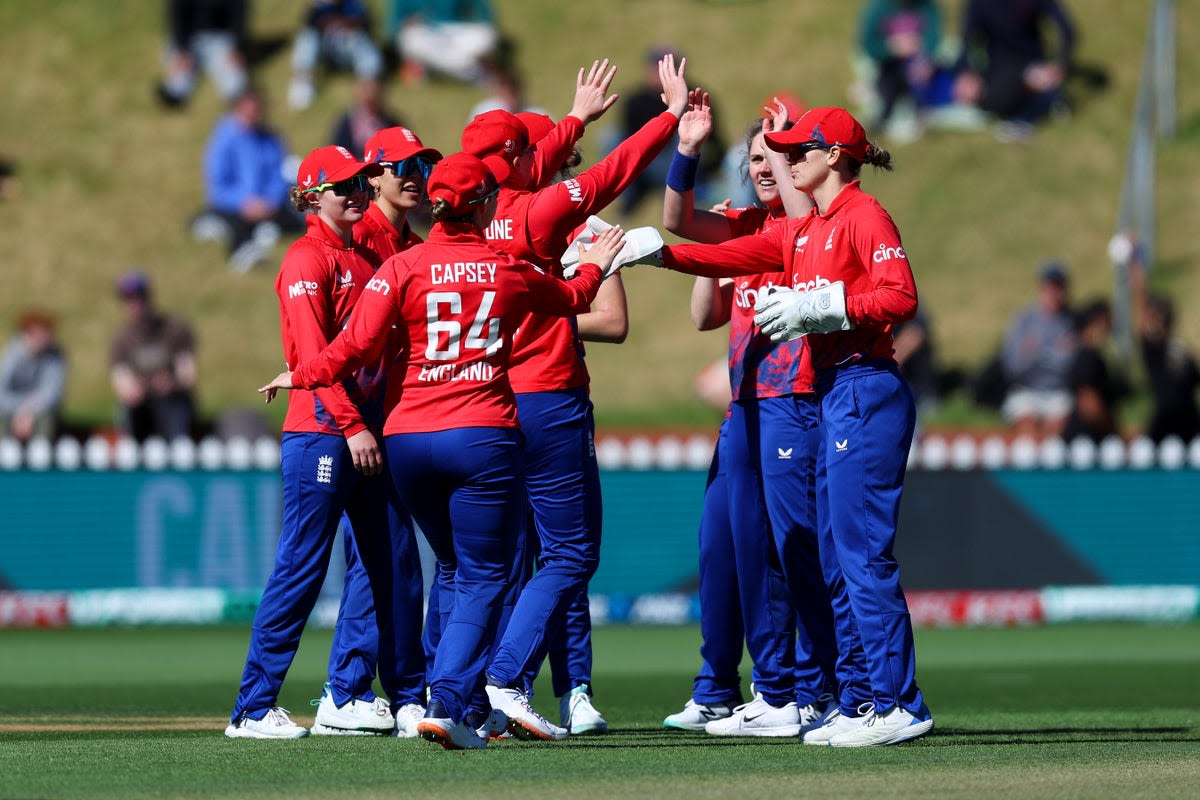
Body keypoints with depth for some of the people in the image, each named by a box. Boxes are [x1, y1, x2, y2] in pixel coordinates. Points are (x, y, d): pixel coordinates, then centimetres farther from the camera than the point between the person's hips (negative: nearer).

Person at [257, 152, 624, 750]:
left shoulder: (402, 268, -1)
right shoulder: (509, 271, 3)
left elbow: (357, 345, -7)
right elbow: (570, 298, 23)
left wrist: (301, 377, 10)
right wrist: (594, 267, 45)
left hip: (407, 440, 2)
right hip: (482, 437, -2)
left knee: (457, 571, 20)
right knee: (482, 577, 0)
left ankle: (471, 702, 20)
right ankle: (449, 702, -17)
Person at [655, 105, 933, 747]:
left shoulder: (863, 215, -7)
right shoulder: (803, 231, 19)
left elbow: (900, 297, -18)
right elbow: (726, 257, 18)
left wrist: (818, 306, -18)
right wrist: (658, 253, 7)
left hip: (865, 391, -10)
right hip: (832, 398, 10)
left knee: (863, 551, -11)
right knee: (838, 560, 10)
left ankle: (898, 704, -11)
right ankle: (859, 700, 13)